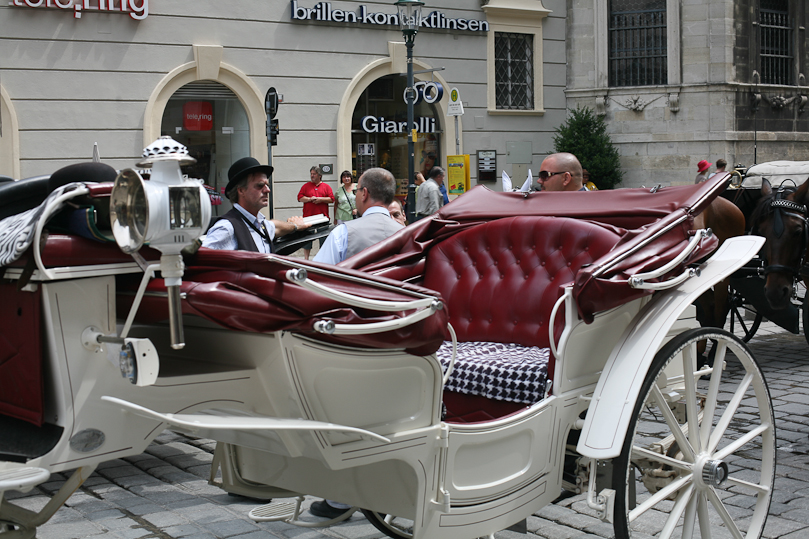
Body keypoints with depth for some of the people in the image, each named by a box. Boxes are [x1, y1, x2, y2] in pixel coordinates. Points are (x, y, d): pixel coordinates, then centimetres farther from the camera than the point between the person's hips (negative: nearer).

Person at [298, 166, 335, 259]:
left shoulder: (326, 186, 8)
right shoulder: (306, 186, 9)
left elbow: (331, 199, 0)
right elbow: (300, 198, 1)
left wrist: (320, 199, -12)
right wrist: (310, 199, -13)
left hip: (322, 217, 0)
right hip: (308, 216, 0)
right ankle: (306, 258, 8)